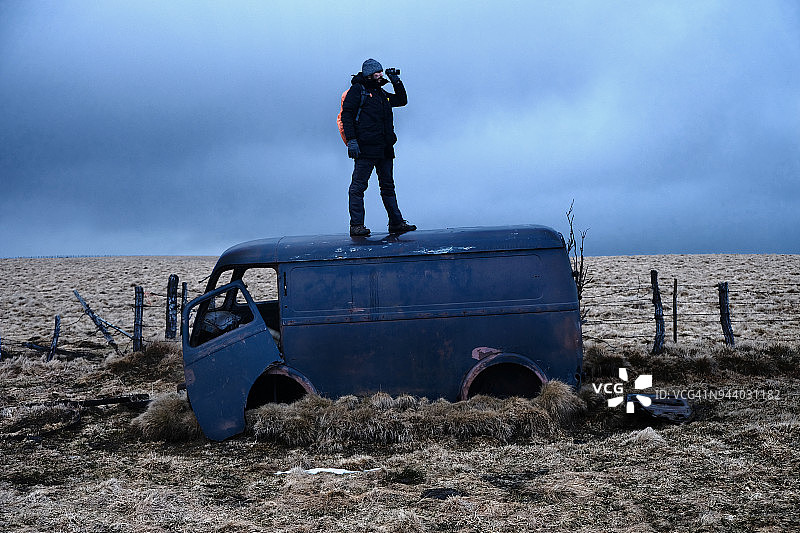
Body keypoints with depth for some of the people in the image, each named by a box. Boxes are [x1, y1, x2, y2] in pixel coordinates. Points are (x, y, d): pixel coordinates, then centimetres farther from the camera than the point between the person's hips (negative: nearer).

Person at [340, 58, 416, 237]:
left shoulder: (382, 94, 22)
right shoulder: (357, 90, 1)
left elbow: (402, 100, 34)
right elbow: (346, 115, -7)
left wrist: (396, 82, 19)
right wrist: (351, 140, -17)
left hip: (384, 149, 8)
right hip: (366, 148, -8)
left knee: (388, 186, 10)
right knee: (358, 186, -8)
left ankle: (396, 222, 14)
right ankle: (356, 225, -7)